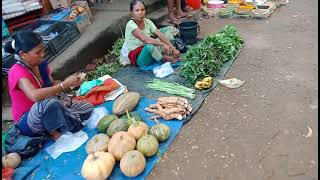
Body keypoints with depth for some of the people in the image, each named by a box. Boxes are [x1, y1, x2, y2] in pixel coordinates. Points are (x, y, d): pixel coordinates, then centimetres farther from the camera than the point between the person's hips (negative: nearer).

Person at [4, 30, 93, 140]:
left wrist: (68, 82, -17)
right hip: (27, 123, -7)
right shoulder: (17, 72, -24)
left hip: (46, 115, 7)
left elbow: (52, 85, 2)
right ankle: (55, 134, -14)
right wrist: (64, 84, -35)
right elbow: (35, 96, -42)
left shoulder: (41, 64, -2)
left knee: (87, 108, -2)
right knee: (48, 102, -40)